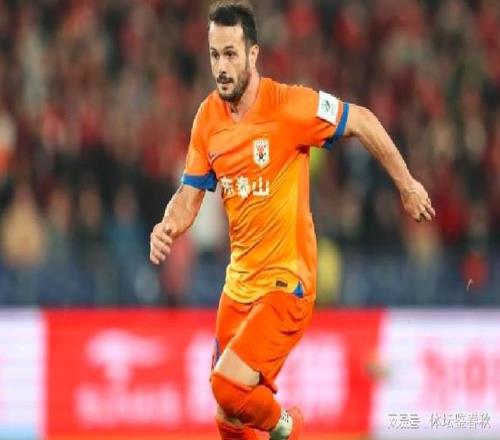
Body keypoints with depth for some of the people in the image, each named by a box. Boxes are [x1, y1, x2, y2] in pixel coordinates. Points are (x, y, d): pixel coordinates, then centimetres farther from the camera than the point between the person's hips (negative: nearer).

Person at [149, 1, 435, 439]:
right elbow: (190, 195, 6)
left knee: (228, 387, -21)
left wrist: (407, 185, 0)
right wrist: (168, 226, -16)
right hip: (239, 283, 6)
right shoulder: (208, 117, 1)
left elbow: (362, 121, -7)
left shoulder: (288, 106, -18)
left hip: (286, 283, -6)